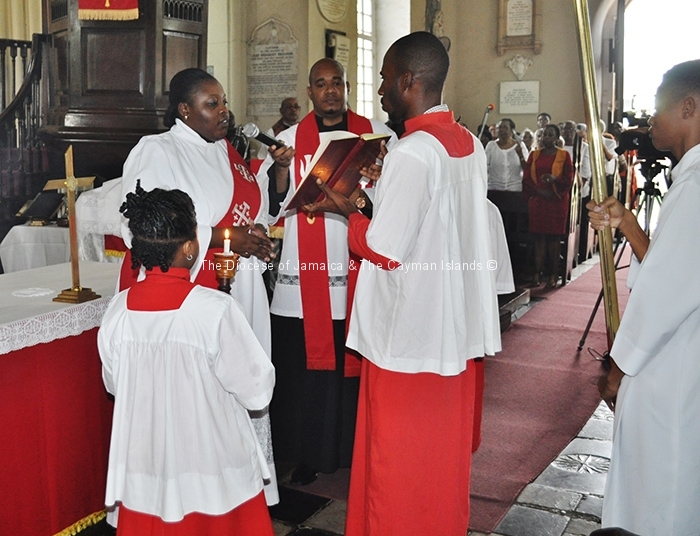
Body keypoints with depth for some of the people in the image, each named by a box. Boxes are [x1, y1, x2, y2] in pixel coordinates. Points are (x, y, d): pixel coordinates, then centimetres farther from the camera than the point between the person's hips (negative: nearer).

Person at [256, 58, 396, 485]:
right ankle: (309, 453, 20)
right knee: (306, 367, 5)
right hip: (304, 279, 1)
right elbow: (272, 208, 3)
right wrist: (280, 168, -15)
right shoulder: (290, 140, 8)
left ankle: (361, 451, 20)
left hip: (360, 272, -1)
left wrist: (366, 196, -18)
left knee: (358, 366, 5)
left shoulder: (377, 134, 6)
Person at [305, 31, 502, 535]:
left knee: (398, 458, 9)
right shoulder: (471, 144, 6)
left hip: (408, 333, -8)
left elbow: (384, 250, -20)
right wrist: (379, 198, 10)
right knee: (444, 450, 21)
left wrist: (348, 211, -5)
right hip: (457, 327, 8)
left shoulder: (410, 153, -20)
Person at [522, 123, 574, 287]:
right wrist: (539, 190, -9)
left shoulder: (564, 155, 3)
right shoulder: (534, 155, 12)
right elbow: (526, 178, 6)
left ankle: (553, 275, 2)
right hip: (537, 201, 2)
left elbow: (569, 180, -1)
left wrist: (555, 179, -21)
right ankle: (537, 273, 0)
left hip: (557, 202, -2)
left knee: (554, 237, -2)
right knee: (538, 237, 0)